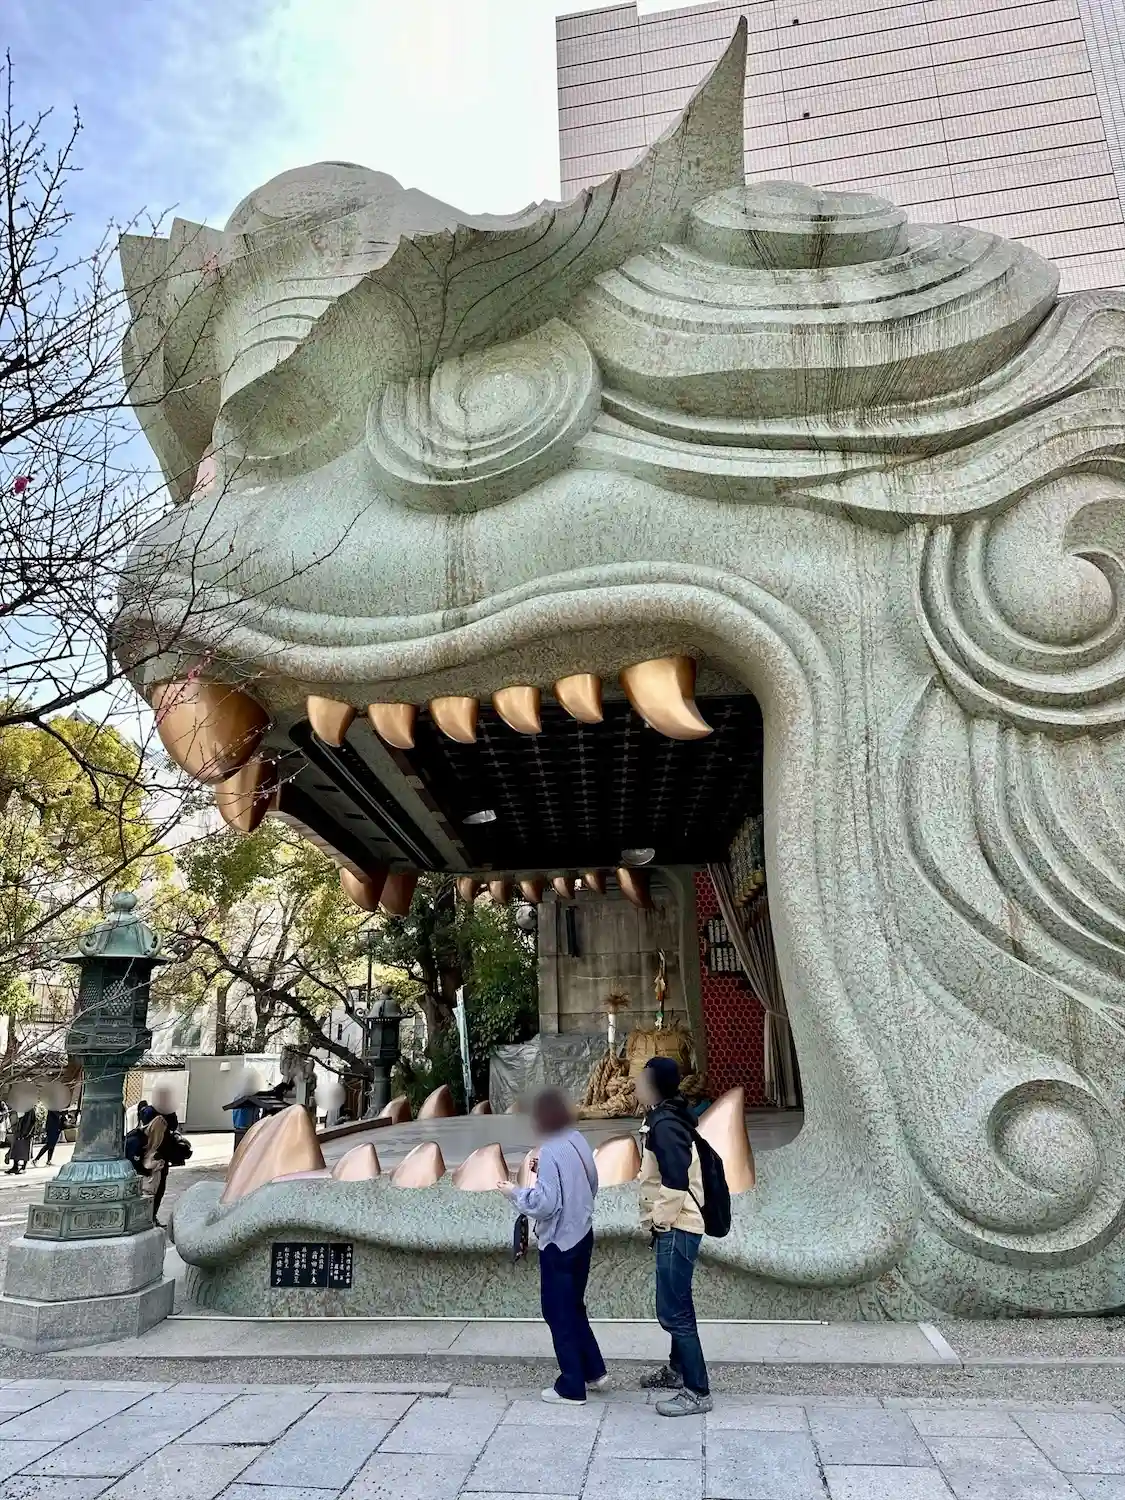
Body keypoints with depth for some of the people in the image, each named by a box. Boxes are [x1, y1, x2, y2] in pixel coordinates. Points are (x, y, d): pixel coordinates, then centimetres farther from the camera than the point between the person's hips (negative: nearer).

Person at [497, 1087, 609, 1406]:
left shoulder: (551, 1151, -23)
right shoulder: (578, 1140, 2)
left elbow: (545, 1203, -25)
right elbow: (592, 1186, 13)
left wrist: (516, 1192, -9)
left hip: (559, 1242, -8)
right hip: (582, 1236, 8)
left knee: (558, 1312, 8)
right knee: (574, 1308, 23)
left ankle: (571, 1388, 18)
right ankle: (594, 1373, 30)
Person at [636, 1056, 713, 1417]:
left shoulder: (663, 1125, -22)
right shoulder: (666, 1118, 9)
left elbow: (676, 1180, -27)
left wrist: (661, 1221, -16)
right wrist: (659, 1219, 18)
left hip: (675, 1229, -10)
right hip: (675, 1226, 10)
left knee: (673, 1311, -3)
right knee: (676, 1306, 22)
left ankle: (697, 1392, 6)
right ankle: (677, 1370, 37)